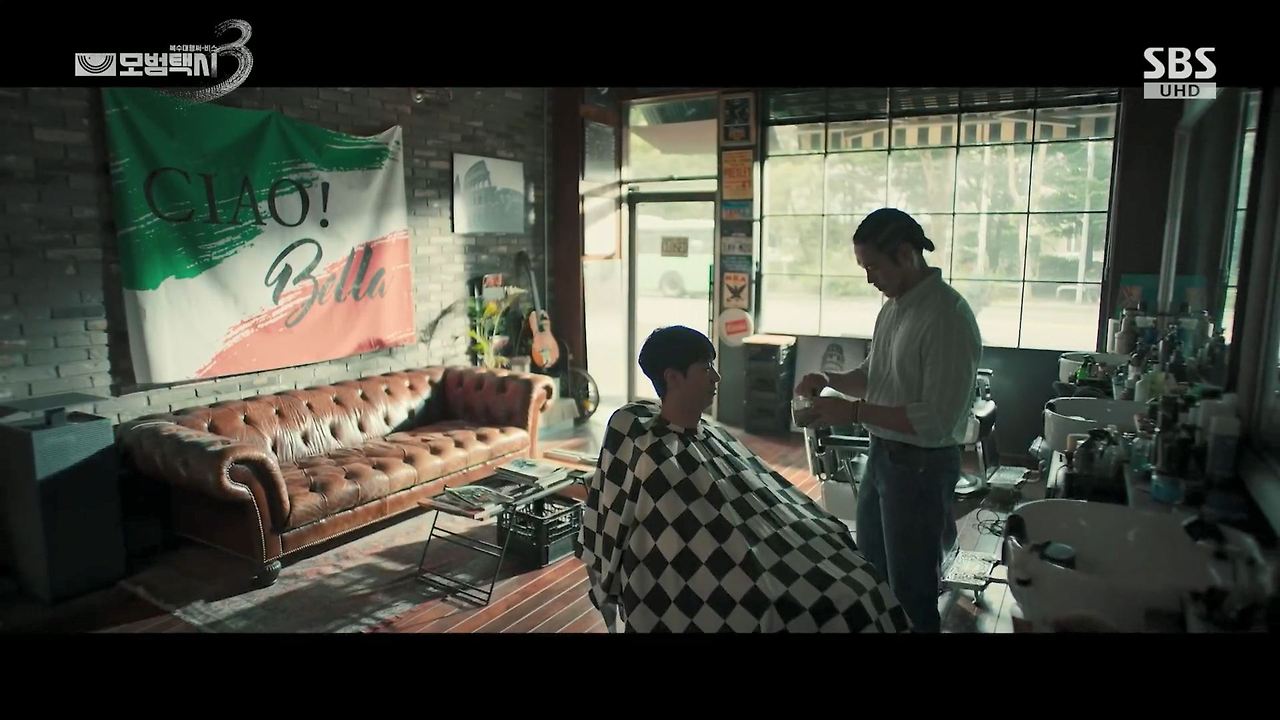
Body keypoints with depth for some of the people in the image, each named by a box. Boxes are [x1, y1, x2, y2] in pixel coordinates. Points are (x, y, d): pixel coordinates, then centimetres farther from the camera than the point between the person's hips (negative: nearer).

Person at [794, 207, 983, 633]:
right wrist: (829, 380, -1)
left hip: (922, 465, -9)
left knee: (911, 589, 9)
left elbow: (939, 421, -25)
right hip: (882, 454, 9)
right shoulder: (894, 306, 5)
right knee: (870, 572, 24)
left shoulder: (948, 317, -22)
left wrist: (854, 412, -26)